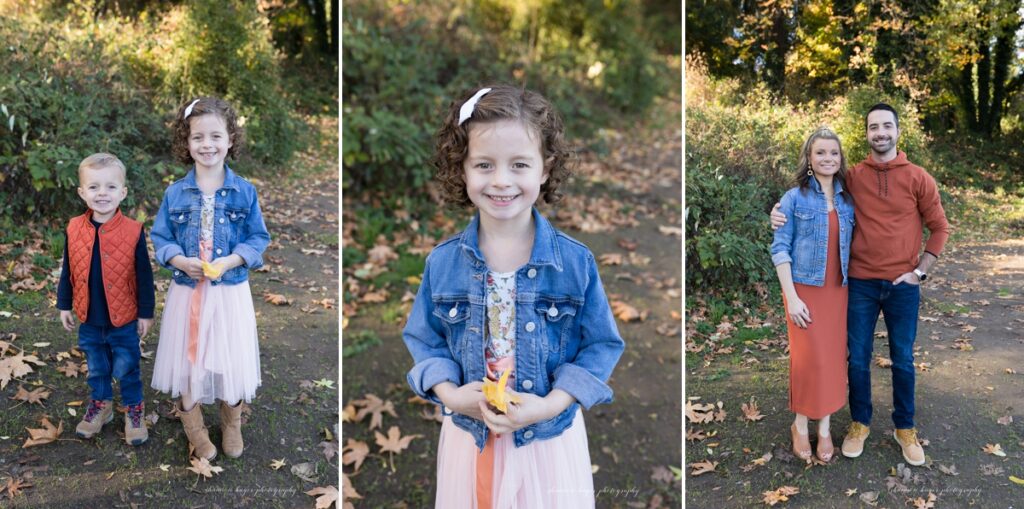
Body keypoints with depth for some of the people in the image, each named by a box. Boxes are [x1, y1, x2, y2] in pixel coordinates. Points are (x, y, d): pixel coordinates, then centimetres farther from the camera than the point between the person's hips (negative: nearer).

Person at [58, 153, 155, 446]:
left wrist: (146, 313, -5)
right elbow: (67, 272, 5)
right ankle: (100, 405, 41)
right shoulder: (74, 230, -7)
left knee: (127, 370, 11)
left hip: (124, 320, -3)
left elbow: (144, 276, -9)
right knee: (96, 369, 21)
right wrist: (64, 305, 8)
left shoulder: (133, 231, -16)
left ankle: (134, 410, 30)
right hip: (89, 319, 3)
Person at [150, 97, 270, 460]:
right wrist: (180, 260, -16)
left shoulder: (244, 191, -4)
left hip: (231, 291, -1)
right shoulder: (175, 193, -1)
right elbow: (160, 238, 3)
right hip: (187, 291, 1)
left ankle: (232, 424, 32)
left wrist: (230, 261, -18)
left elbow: (257, 239, -2)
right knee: (188, 357, 11)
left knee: (231, 358, 9)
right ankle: (192, 424, 32)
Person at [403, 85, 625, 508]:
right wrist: (450, 393, -14)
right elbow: (423, 338, 3)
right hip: (468, 437, 2)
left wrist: (550, 405, -18)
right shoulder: (443, 262, -7)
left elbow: (600, 345, -6)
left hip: (550, 438, -1)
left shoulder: (575, 261, -12)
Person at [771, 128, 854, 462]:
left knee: (833, 357, 6)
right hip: (805, 289, -3)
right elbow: (780, 249, -7)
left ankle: (824, 426, 21)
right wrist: (791, 297, -13)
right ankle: (801, 424, 17)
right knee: (808, 358, -2)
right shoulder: (795, 198, -4)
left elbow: (852, 246, 11)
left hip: (838, 291, 4)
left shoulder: (848, 200, 7)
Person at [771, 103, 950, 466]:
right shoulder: (852, 177, 1)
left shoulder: (918, 178, -1)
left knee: (903, 360, 10)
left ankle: (905, 428, 27)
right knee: (858, 358, 8)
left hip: (903, 285, 0)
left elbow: (939, 228, 5)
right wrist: (785, 213, -11)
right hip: (861, 283, 0)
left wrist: (920, 271, -3)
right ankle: (859, 424, 26)